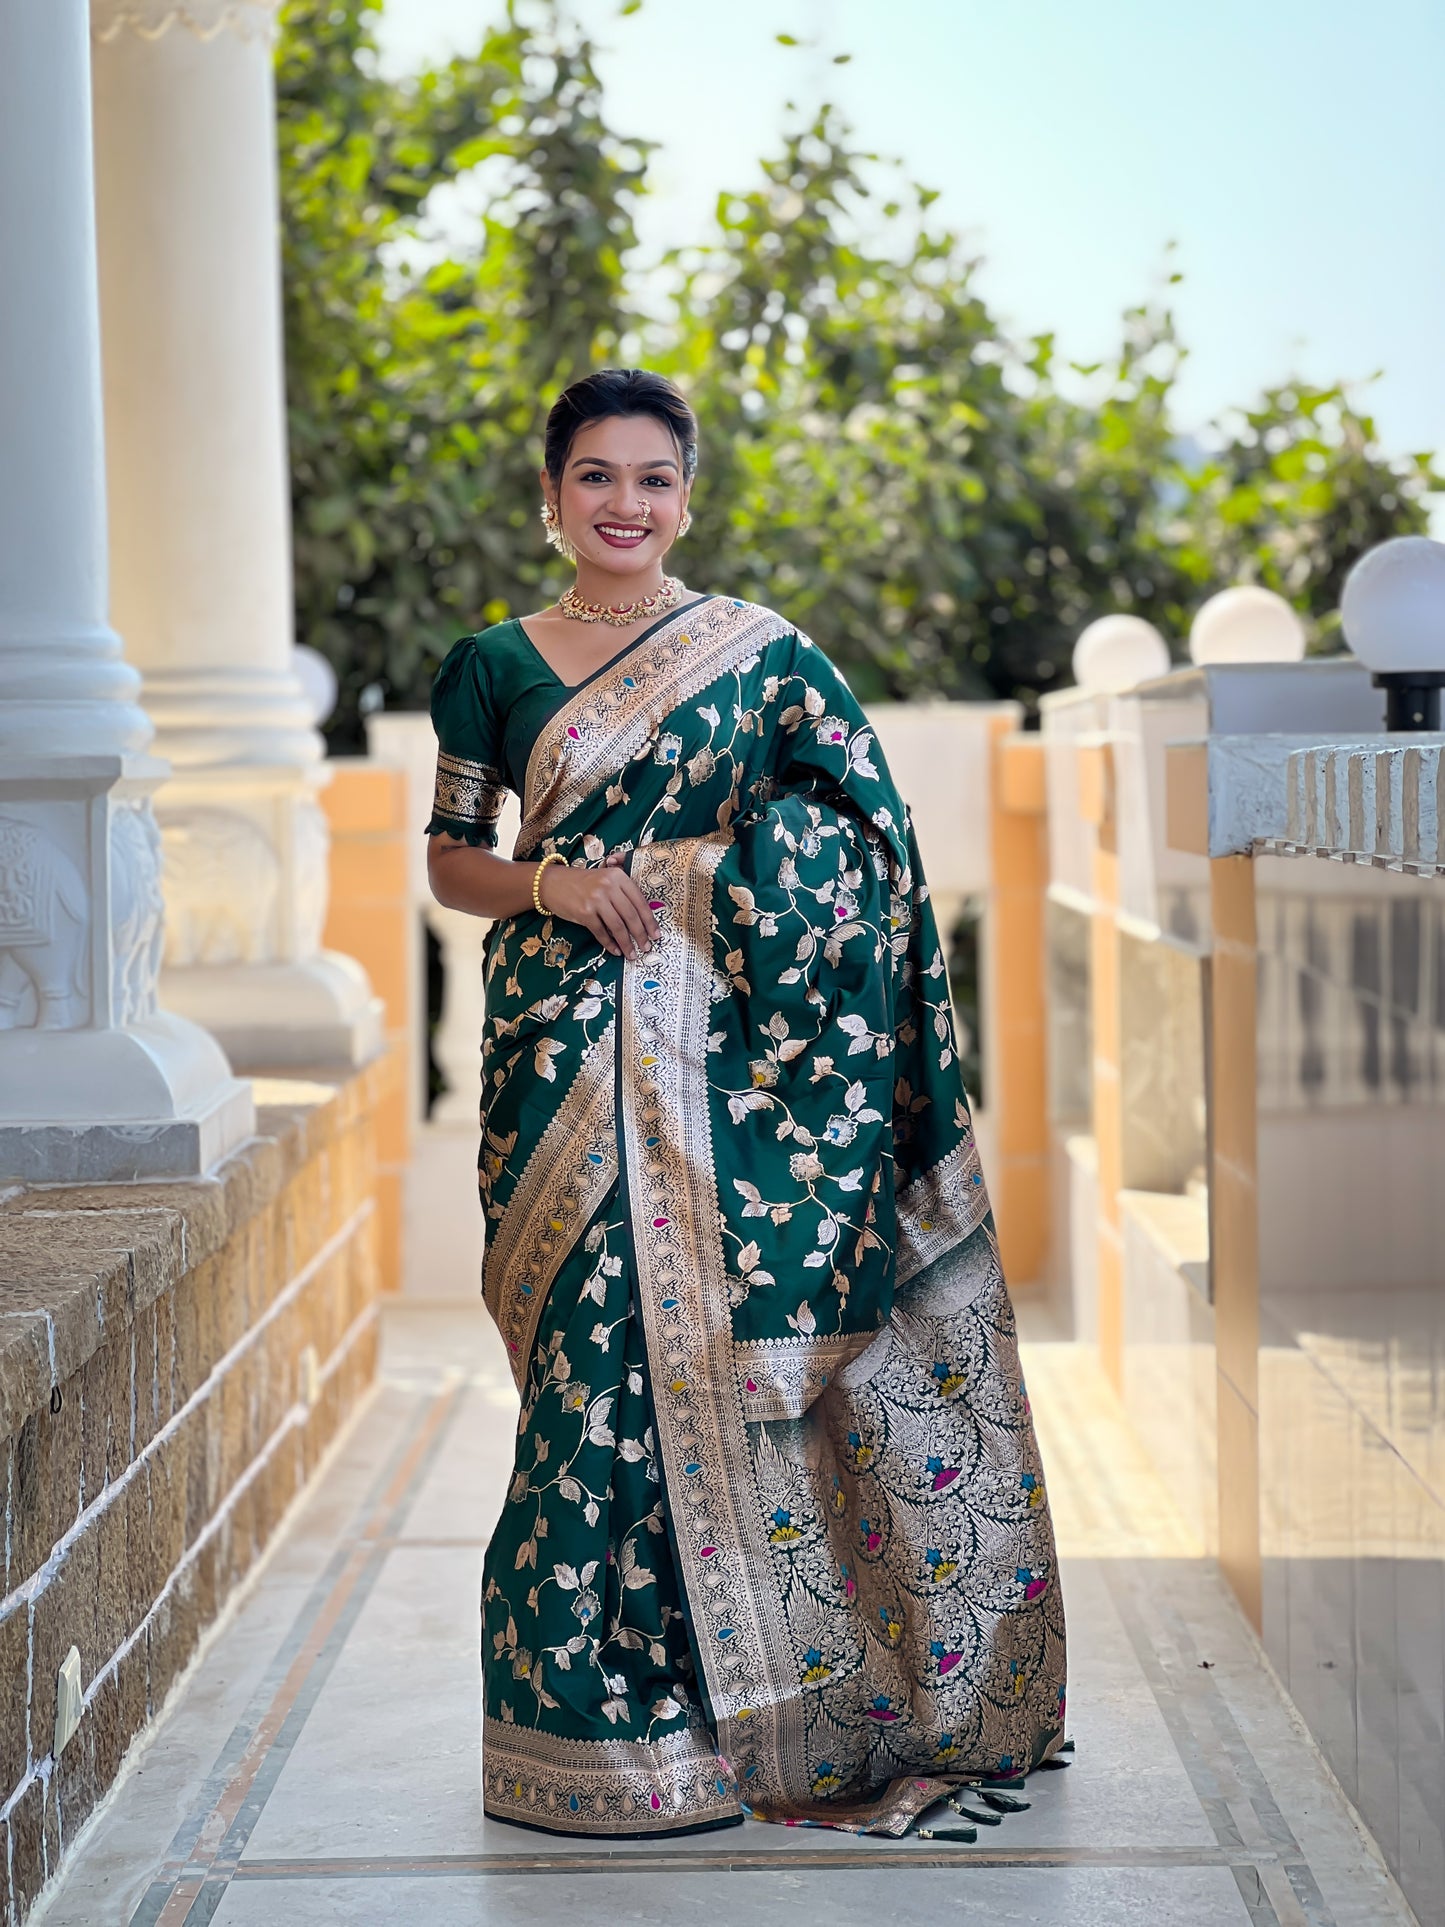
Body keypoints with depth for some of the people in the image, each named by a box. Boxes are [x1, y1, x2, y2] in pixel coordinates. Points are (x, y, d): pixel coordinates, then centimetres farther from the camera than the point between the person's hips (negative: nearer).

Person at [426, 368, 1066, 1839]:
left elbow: (854, 845, 6)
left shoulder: (762, 654, 7)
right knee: (598, 1349, -3)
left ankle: (757, 1700, 10)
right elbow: (449, 859, 11)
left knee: (723, 1340, -3)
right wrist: (552, 885, -7)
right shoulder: (494, 667, 9)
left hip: (725, 1050, 0)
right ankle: (604, 1709, 8)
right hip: (567, 1049, 0)